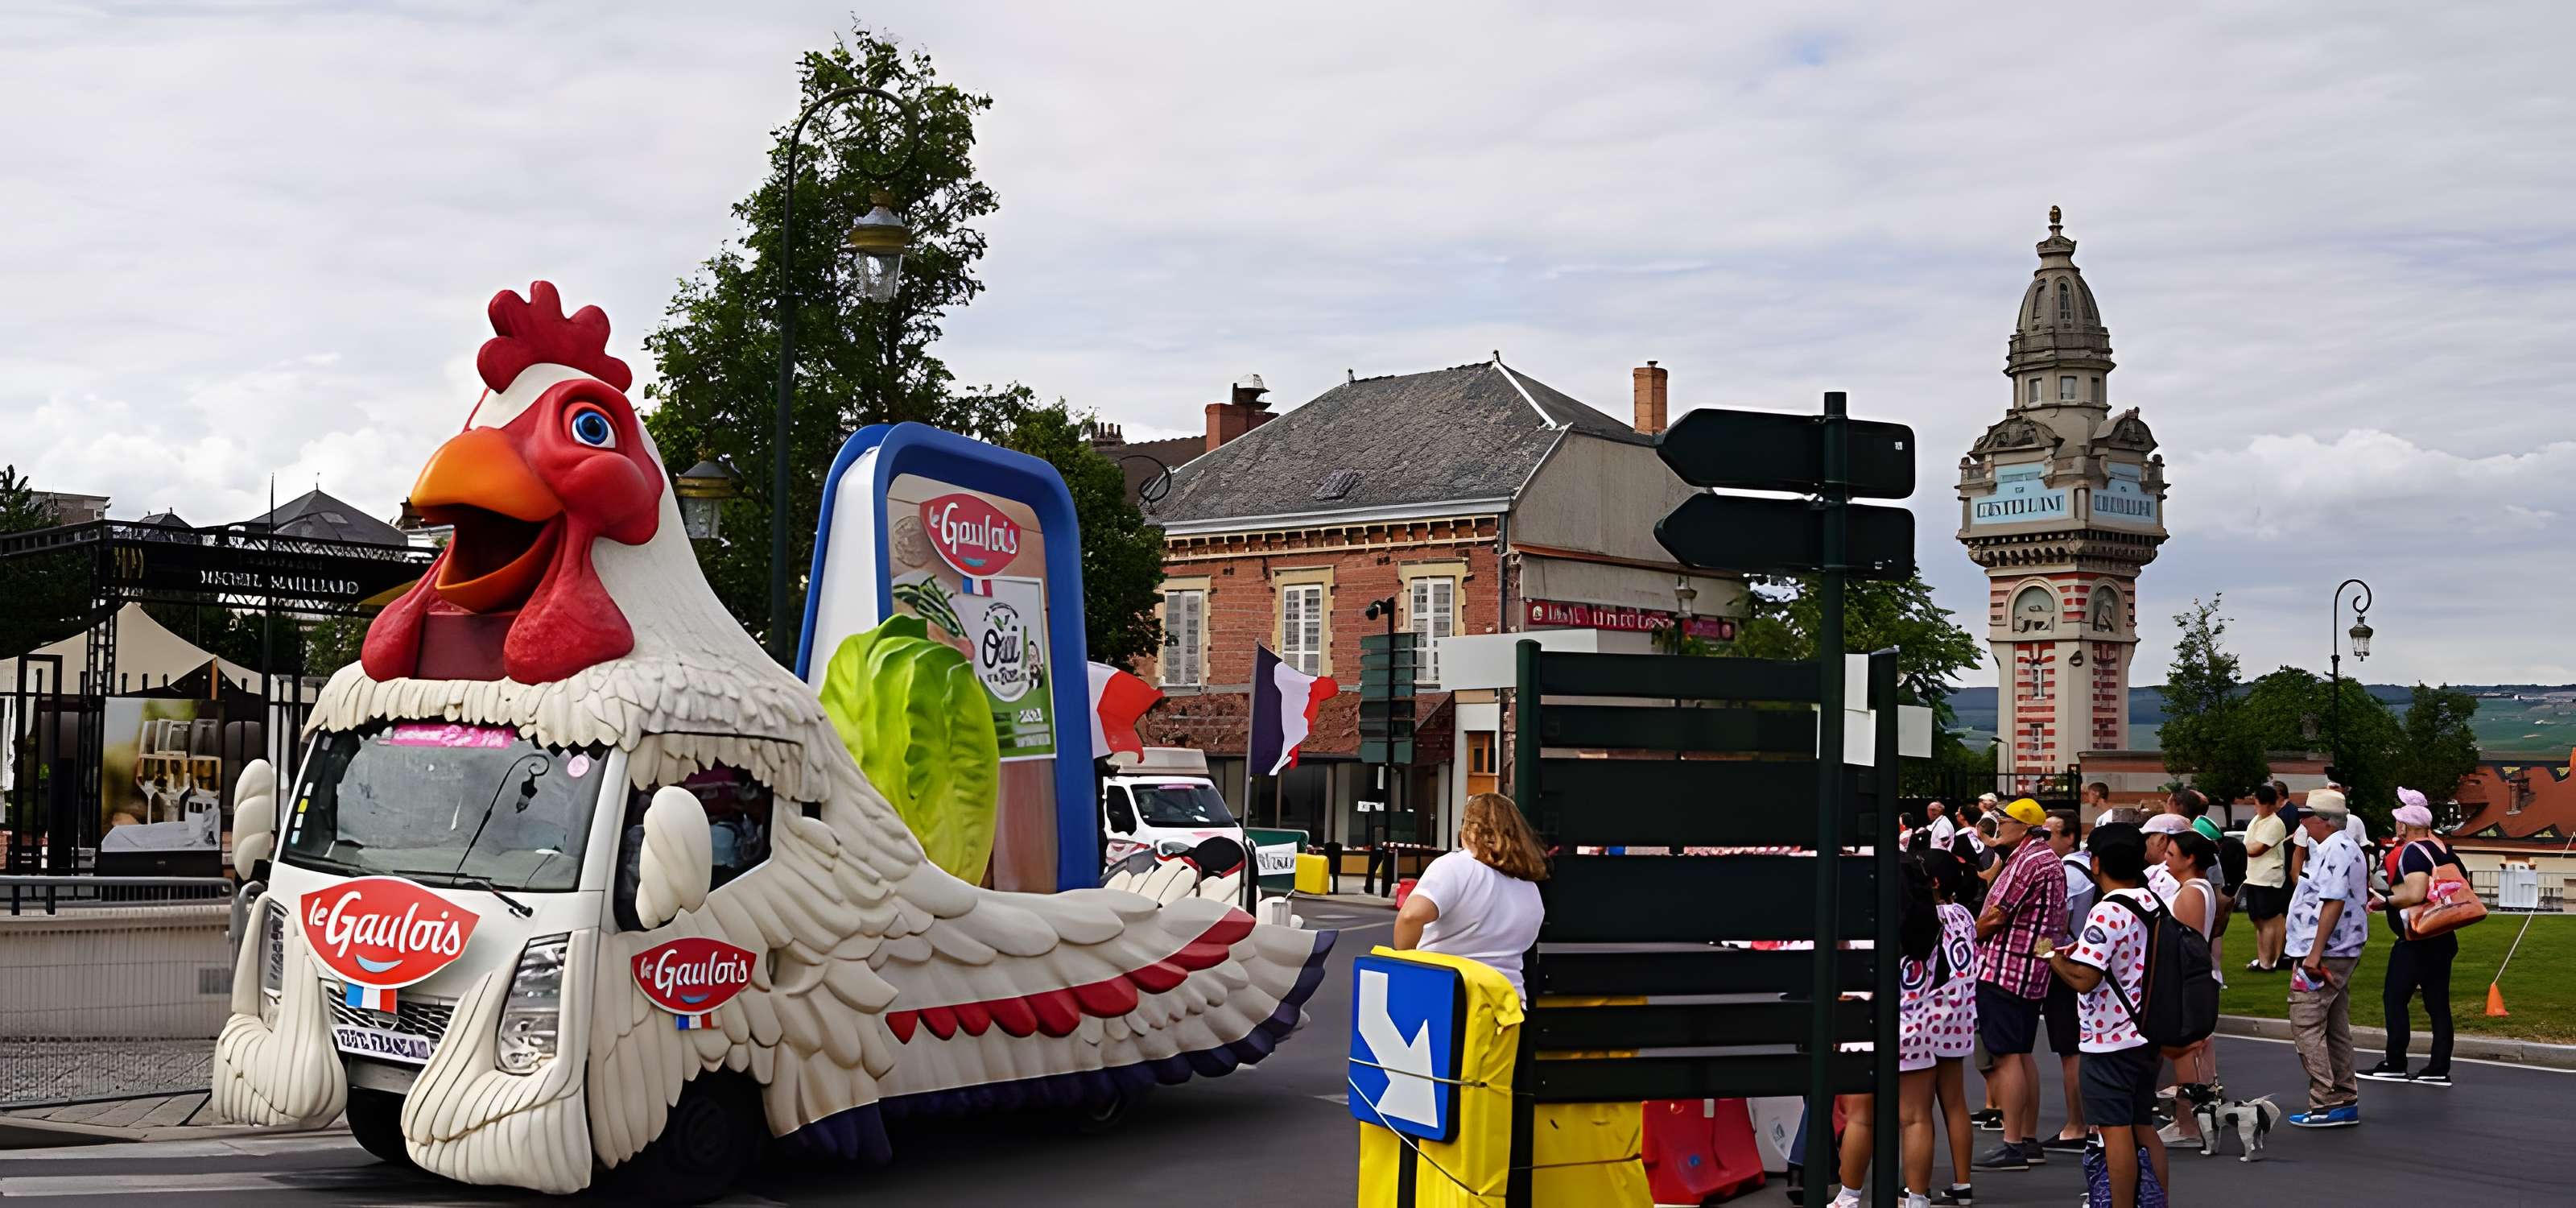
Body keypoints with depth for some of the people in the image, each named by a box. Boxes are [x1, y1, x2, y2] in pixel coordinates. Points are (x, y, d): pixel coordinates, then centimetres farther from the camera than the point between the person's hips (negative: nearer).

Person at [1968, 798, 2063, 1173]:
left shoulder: (2026, 861, -16)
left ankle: (2012, 1146, -9)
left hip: (2006, 969, -11)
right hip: (2034, 971, 11)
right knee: (2022, 1054, 15)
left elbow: (1995, 915, -18)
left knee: (2007, 1056, -9)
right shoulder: (2050, 860, 17)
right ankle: (2030, 1140, 19)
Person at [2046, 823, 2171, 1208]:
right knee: (2143, 1128, 16)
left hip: (2111, 1039, -9)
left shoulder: (2106, 913, -19)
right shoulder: (2153, 904, 8)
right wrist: (2081, 950, 15)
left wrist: (2054, 957, -6)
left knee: (2115, 1130, -2)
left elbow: (2084, 979, -24)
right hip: (2147, 1034, 9)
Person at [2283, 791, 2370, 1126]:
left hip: (2323, 954, -11)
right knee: (2336, 1028, 13)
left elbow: (2334, 902, -24)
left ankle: (2325, 1104, -10)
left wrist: (2314, 953, -25)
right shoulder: (2344, 848, 18)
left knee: (2306, 1025, -9)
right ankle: (2345, 1101, 17)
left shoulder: (2335, 850, -16)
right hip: (2341, 954, 11)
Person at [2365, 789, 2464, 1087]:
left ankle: (2395, 1065, 1)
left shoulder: (2411, 852, -15)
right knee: (2438, 1003, 9)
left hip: (2414, 942, -9)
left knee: (2394, 998, -1)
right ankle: (2439, 1069, 10)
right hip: (2443, 938, 9)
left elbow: (2415, 894, -27)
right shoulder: (2444, 850, 11)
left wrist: (2383, 901, -13)